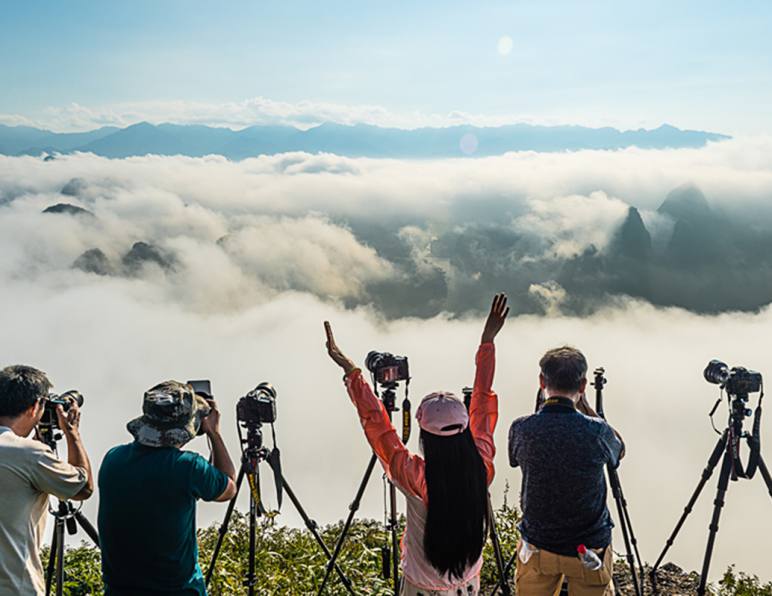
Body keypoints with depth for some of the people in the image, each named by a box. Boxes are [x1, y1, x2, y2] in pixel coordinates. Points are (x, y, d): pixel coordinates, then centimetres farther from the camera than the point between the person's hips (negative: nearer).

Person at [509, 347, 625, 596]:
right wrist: (584, 406, 4)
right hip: (590, 550, -1)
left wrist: (546, 404, 6)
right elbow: (619, 451, 4)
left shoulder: (521, 429, -16)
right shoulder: (596, 430, -20)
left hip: (536, 548, 1)